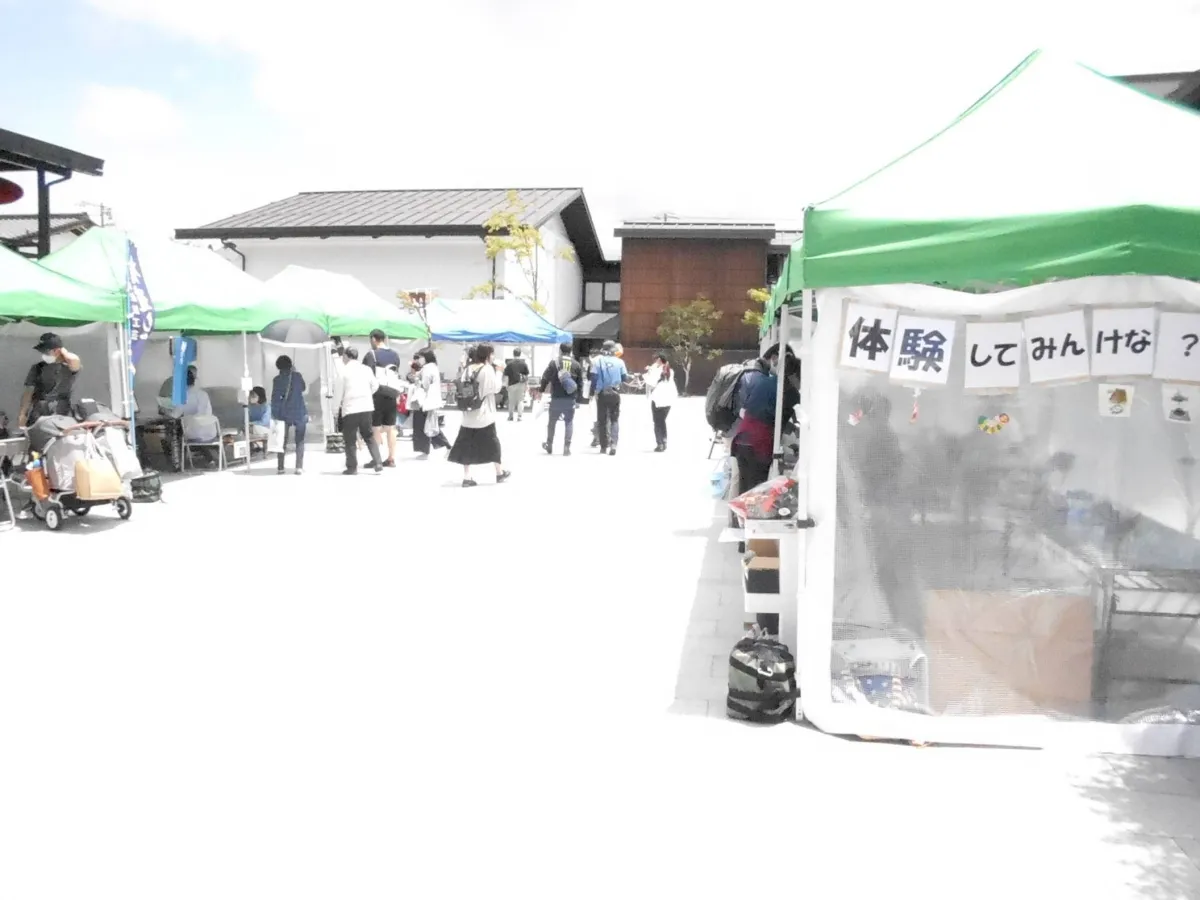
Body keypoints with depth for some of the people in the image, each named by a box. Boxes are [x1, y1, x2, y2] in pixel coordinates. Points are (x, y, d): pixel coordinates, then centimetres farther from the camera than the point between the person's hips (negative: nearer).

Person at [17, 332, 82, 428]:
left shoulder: (70, 366, -1)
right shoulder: (38, 367, 9)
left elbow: (74, 360, -27)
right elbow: (28, 392, 8)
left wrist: (64, 351, -5)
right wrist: (22, 414, -2)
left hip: (61, 417, -3)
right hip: (37, 417, 3)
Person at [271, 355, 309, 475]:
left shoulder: (277, 379, -4)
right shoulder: (297, 376, -4)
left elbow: (275, 398, -6)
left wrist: (275, 414, 0)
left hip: (284, 413, 1)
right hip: (299, 412, -1)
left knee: (282, 441, 11)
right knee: (299, 441, 5)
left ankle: (280, 467, 8)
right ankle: (299, 467, -4)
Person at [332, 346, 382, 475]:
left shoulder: (344, 371, -6)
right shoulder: (366, 369, 5)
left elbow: (338, 391, -3)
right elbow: (375, 385, 12)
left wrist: (335, 406, 11)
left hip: (350, 409, -4)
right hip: (366, 407, 4)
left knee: (350, 439, 5)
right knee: (369, 436, 14)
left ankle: (352, 467, 6)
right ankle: (377, 464, 5)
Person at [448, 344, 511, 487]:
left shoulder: (468, 368, 6)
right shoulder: (488, 369, -10)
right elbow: (496, 388, -7)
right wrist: (498, 372, 1)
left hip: (469, 414, 5)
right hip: (484, 414, -4)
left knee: (467, 444, 4)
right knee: (492, 442, 10)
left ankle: (467, 477, 1)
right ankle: (500, 472, 22)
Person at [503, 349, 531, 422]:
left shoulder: (509, 363, -7)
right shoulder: (524, 363, -3)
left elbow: (506, 376, -7)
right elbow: (527, 375, 2)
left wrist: (506, 384, 2)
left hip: (512, 384, -1)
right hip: (521, 384, 1)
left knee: (511, 401, 11)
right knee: (520, 400, 7)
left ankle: (510, 416, 20)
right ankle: (519, 416, 0)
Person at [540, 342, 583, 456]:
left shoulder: (554, 363, -5)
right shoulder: (576, 365, 3)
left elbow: (545, 378, -4)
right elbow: (580, 383, 4)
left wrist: (541, 391, 9)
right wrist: (577, 399, 11)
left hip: (556, 398, -1)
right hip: (571, 399, 1)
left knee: (552, 422, 15)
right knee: (569, 422, 6)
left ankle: (549, 445, 27)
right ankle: (567, 447, -1)